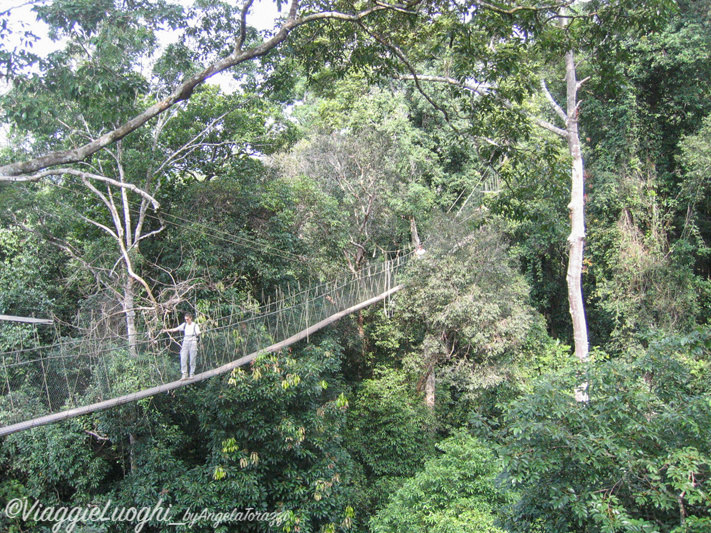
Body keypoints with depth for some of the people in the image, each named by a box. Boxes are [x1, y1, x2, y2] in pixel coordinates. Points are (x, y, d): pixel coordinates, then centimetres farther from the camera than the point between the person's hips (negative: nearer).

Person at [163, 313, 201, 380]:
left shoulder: (195, 325, 3)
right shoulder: (184, 325, 15)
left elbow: (198, 333, -9)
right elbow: (176, 329, 10)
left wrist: (198, 333, -33)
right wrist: (168, 330, -1)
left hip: (192, 342, -3)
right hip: (185, 342, 4)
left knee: (192, 359, -1)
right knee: (183, 359, -5)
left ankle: (192, 374, 8)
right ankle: (184, 375, -3)